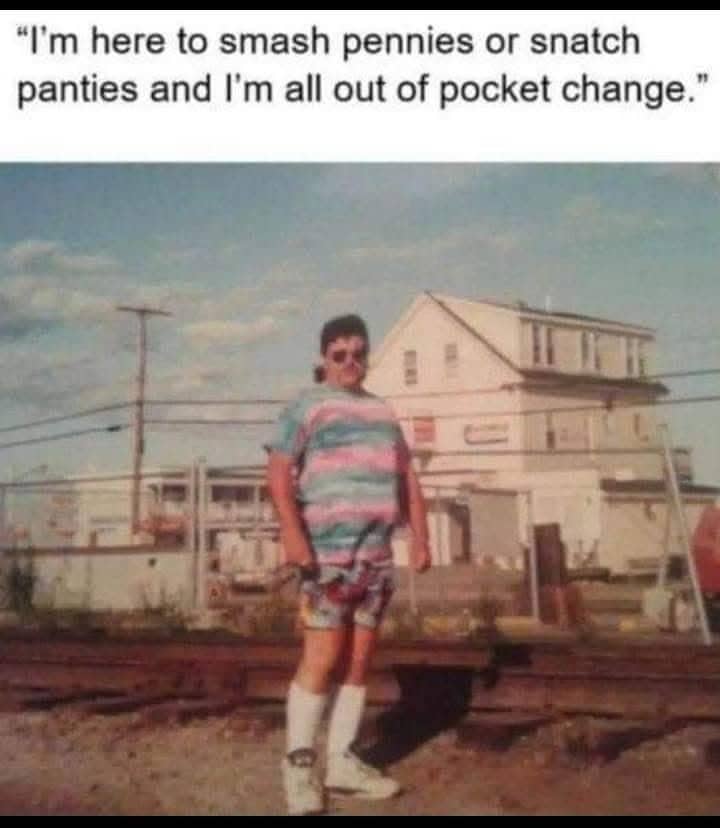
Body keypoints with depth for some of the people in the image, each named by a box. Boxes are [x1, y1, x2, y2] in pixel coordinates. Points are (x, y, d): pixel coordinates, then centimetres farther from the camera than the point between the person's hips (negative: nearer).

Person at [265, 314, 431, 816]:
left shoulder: (383, 412, 20)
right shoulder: (307, 405, 3)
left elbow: (407, 478, 20)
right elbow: (279, 473, -8)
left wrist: (421, 539, 11)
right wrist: (292, 533, -21)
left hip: (378, 553, 6)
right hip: (328, 550, -6)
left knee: (359, 662, 7)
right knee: (322, 659, -9)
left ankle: (342, 761, 15)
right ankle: (300, 765, 1)